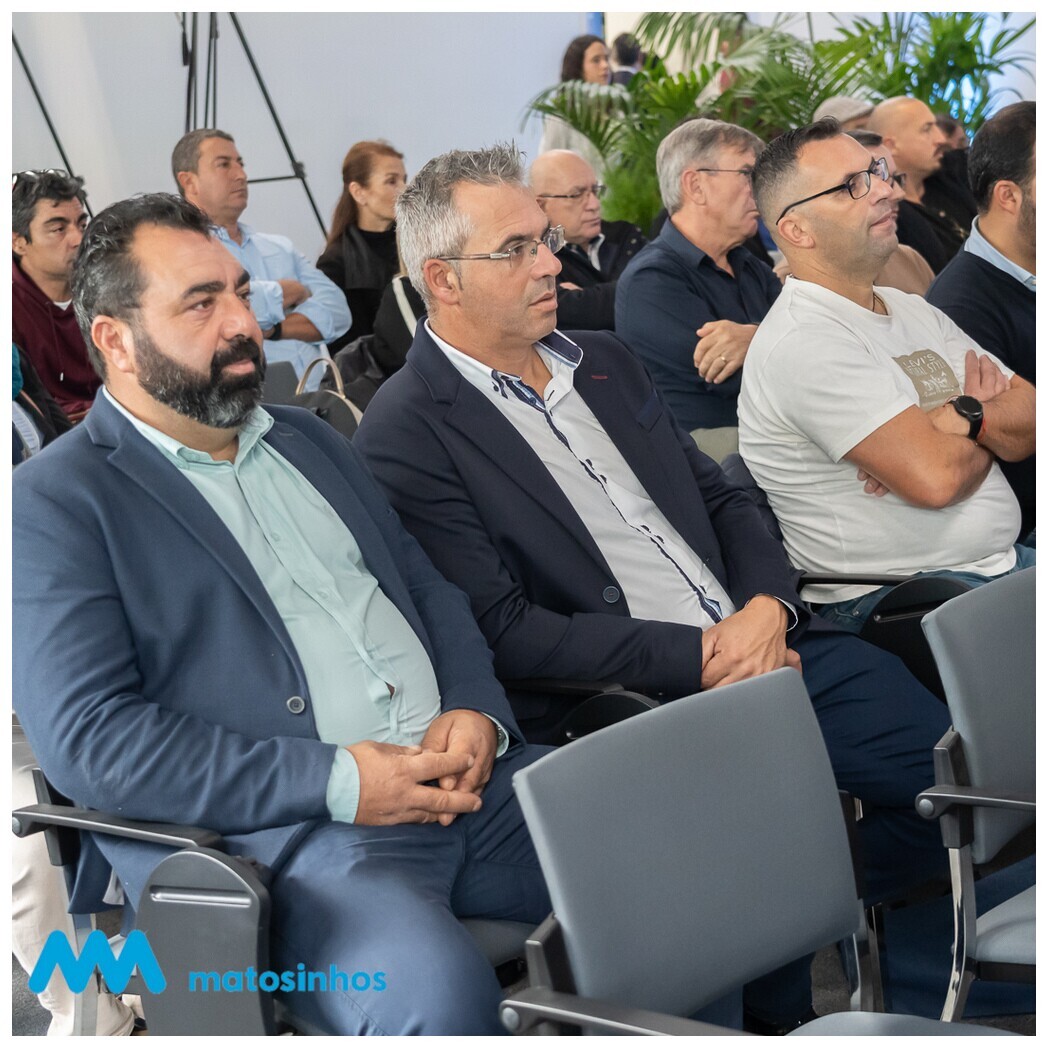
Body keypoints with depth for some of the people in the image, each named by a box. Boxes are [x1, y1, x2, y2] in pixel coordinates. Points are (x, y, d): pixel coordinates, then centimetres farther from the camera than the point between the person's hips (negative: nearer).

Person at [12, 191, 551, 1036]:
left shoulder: (308, 440, 22)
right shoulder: (56, 502, -1)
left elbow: (430, 592, 23)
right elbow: (87, 740, -11)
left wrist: (476, 713, -1)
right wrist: (336, 783, -17)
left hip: (466, 780, 7)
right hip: (281, 835, -6)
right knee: (434, 994, -36)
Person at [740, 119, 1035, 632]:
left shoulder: (915, 312, 16)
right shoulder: (802, 341, -13)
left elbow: (1030, 420, 10)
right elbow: (936, 477, -20)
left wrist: (965, 417, -11)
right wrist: (988, 438, 2)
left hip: (1004, 561, 9)